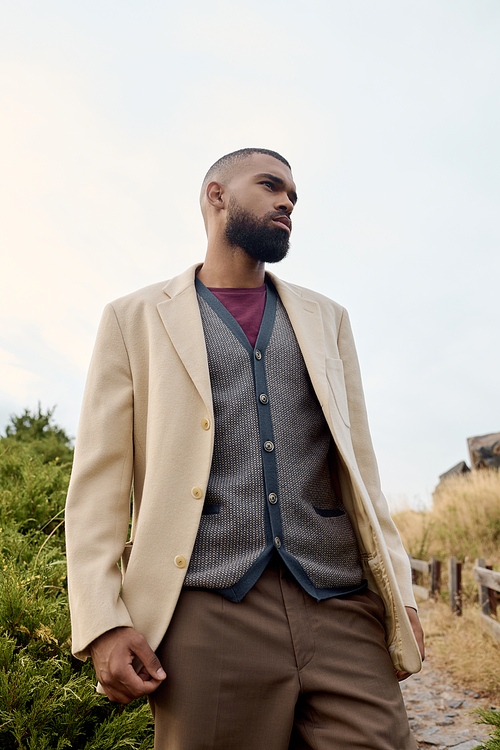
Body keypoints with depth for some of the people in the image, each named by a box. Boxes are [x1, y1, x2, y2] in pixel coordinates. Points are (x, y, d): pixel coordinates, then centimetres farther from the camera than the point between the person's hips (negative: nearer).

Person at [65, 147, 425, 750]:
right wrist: (103, 622, -8)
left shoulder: (326, 320, 20)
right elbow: (98, 479, 3)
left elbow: (358, 464, 15)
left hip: (341, 610, 3)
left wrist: (400, 593, 5)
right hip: (208, 614, -2)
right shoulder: (136, 319, 10)